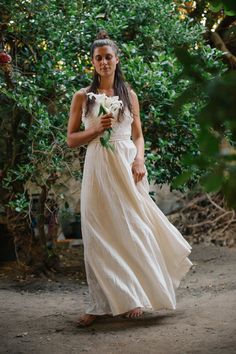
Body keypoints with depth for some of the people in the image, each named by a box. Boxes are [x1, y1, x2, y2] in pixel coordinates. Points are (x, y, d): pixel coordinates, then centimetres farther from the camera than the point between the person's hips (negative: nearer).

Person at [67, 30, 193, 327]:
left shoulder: (129, 95, 11)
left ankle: (133, 297, 12)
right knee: (99, 235, -3)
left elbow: (138, 135, 12)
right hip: (97, 168, -1)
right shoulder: (82, 97, 7)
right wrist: (96, 129, -11)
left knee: (130, 228, -1)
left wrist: (139, 160, -6)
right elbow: (71, 139, 6)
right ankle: (103, 303, 3)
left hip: (126, 166, 1)